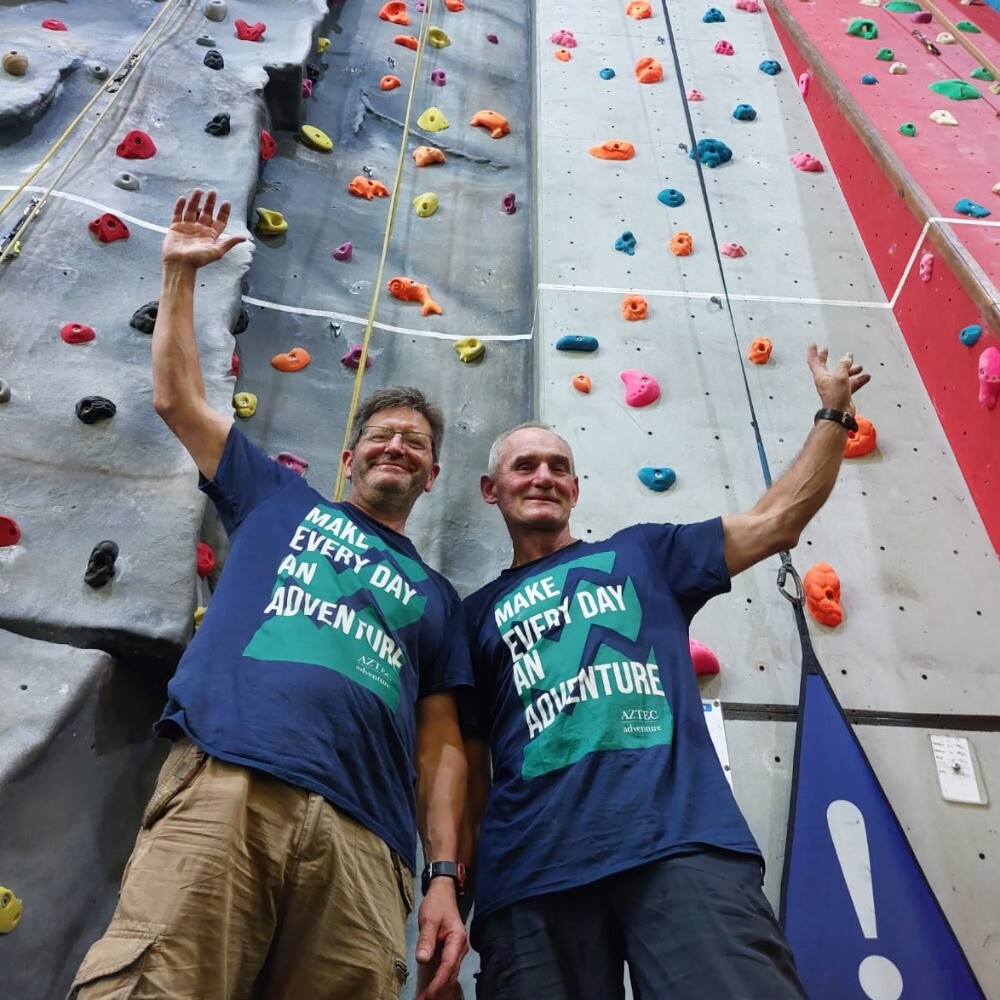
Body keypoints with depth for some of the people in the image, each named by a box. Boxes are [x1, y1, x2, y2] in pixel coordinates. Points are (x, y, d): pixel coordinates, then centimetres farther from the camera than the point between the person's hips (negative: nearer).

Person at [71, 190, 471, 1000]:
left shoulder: (436, 597, 24)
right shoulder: (281, 502, 24)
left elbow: (441, 746, 16)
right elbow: (177, 397, 25)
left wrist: (444, 876, 5)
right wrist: (182, 271, 27)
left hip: (361, 838, 2)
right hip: (222, 785, -1)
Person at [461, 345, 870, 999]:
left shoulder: (640, 552, 20)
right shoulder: (478, 613, 20)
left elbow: (777, 522, 16)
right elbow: (469, 762, 17)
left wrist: (834, 413, 15)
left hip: (684, 843, 0)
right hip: (529, 873, 1)